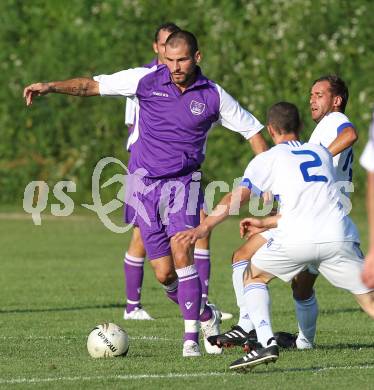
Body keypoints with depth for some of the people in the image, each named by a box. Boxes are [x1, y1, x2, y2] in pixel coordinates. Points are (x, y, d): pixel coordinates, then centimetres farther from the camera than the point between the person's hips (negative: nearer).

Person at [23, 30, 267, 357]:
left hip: (183, 182, -1)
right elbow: (91, 85, -3)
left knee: (181, 253, -23)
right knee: (164, 274, 0)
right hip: (144, 182, 1)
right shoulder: (146, 79, -4)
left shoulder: (213, 96, -4)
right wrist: (50, 86, -15)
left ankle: (191, 337, -16)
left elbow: (253, 131, 4)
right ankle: (205, 317, 27)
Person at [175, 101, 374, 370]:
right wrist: (265, 224, 38)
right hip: (339, 235, 3)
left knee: (253, 277, 20)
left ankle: (267, 344, 2)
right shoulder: (322, 152, 27)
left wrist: (203, 228, 1)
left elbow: (236, 199, 3)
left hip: (298, 238, -2)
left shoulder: (266, 160, 15)